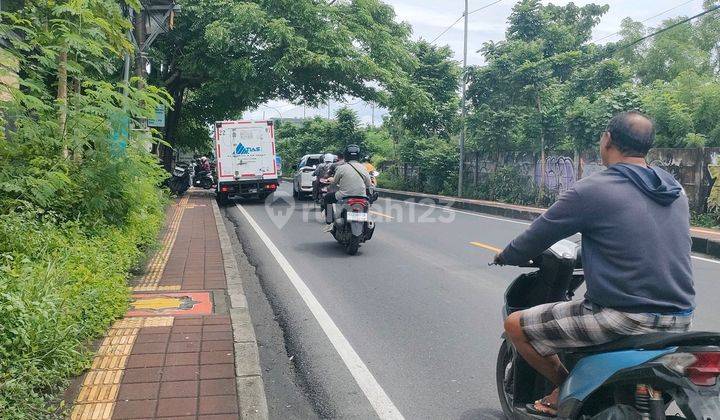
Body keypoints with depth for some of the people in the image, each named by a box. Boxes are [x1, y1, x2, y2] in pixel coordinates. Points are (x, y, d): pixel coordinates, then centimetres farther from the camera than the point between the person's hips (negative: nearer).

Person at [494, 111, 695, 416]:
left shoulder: (592, 190, -12)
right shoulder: (676, 191, 9)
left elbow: (538, 235, -3)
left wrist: (505, 257, 17)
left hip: (625, 318, -8)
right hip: (680, 319, 8)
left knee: (515, 325, 3)